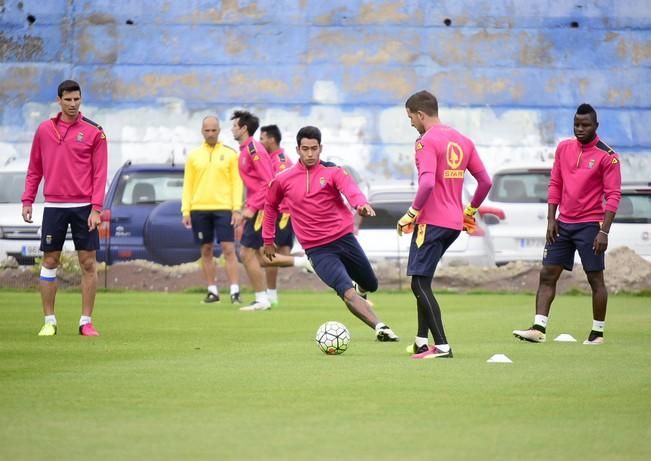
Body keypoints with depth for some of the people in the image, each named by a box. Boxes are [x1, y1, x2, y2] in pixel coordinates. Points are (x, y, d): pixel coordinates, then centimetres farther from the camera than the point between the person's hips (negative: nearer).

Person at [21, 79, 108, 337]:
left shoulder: (93, 132, 0)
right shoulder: (44, 130, 7)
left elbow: (99, 173, -3)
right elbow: (34, 169, 12)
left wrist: (96, 208, -10)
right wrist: (27, 201, 4)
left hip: (83, 207, -2)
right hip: (54, 206, 2)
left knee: (88, 263, -1)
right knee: (49, 262, 3)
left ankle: (86, 322, 5)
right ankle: (49, 321, 9)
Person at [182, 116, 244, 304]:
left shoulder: (230, 154, 3)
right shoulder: (193, 156, 8)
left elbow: (237, 182, 1)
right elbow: (187, 184, 8)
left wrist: (237, 209, -8)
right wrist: (185, 211, 1)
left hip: (223, 208, -3)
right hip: (199, 209, 3)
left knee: (229, 250, -8)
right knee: (206, 251, 7)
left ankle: (235, 292, -8)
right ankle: (212, 291, 14)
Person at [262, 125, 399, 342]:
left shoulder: (332, 171, -2)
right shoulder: (283, 180, 1)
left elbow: (350, 190, -22)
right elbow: (270, 205, 19)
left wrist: (362, 204, -44)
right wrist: (268, 239, 21)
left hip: (344, 238, 2)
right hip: (317, 250, -2)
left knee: (370, 285, 18)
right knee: (348, 293, -22)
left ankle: (360, 289, 54)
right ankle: (380, 327, -30)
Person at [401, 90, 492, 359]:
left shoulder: (426, 141, -12)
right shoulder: (462, 141, 13)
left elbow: (427, 183, -25)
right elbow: (485, 181, 14)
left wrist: (411, 214, -15)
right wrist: (470, 211, 25)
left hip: (431, 222, -9)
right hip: (454, 223, 9)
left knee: (420, 283, -5)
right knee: (423, 280, 19)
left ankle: (442, 347, -12)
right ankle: (421, 342, 18)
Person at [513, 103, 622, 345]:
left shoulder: (607, 156, -9)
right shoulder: (564, 148, 8)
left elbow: (613, 195, -10)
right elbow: (555, 185, 12)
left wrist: (604, 231, -17)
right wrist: (551, 219, 5)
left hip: (590, 225, -5)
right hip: (563, 223, 6)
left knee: (595, 279, 0)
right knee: (547, 275, 0)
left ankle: (597, 332, 10)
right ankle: (539, 328, -2)